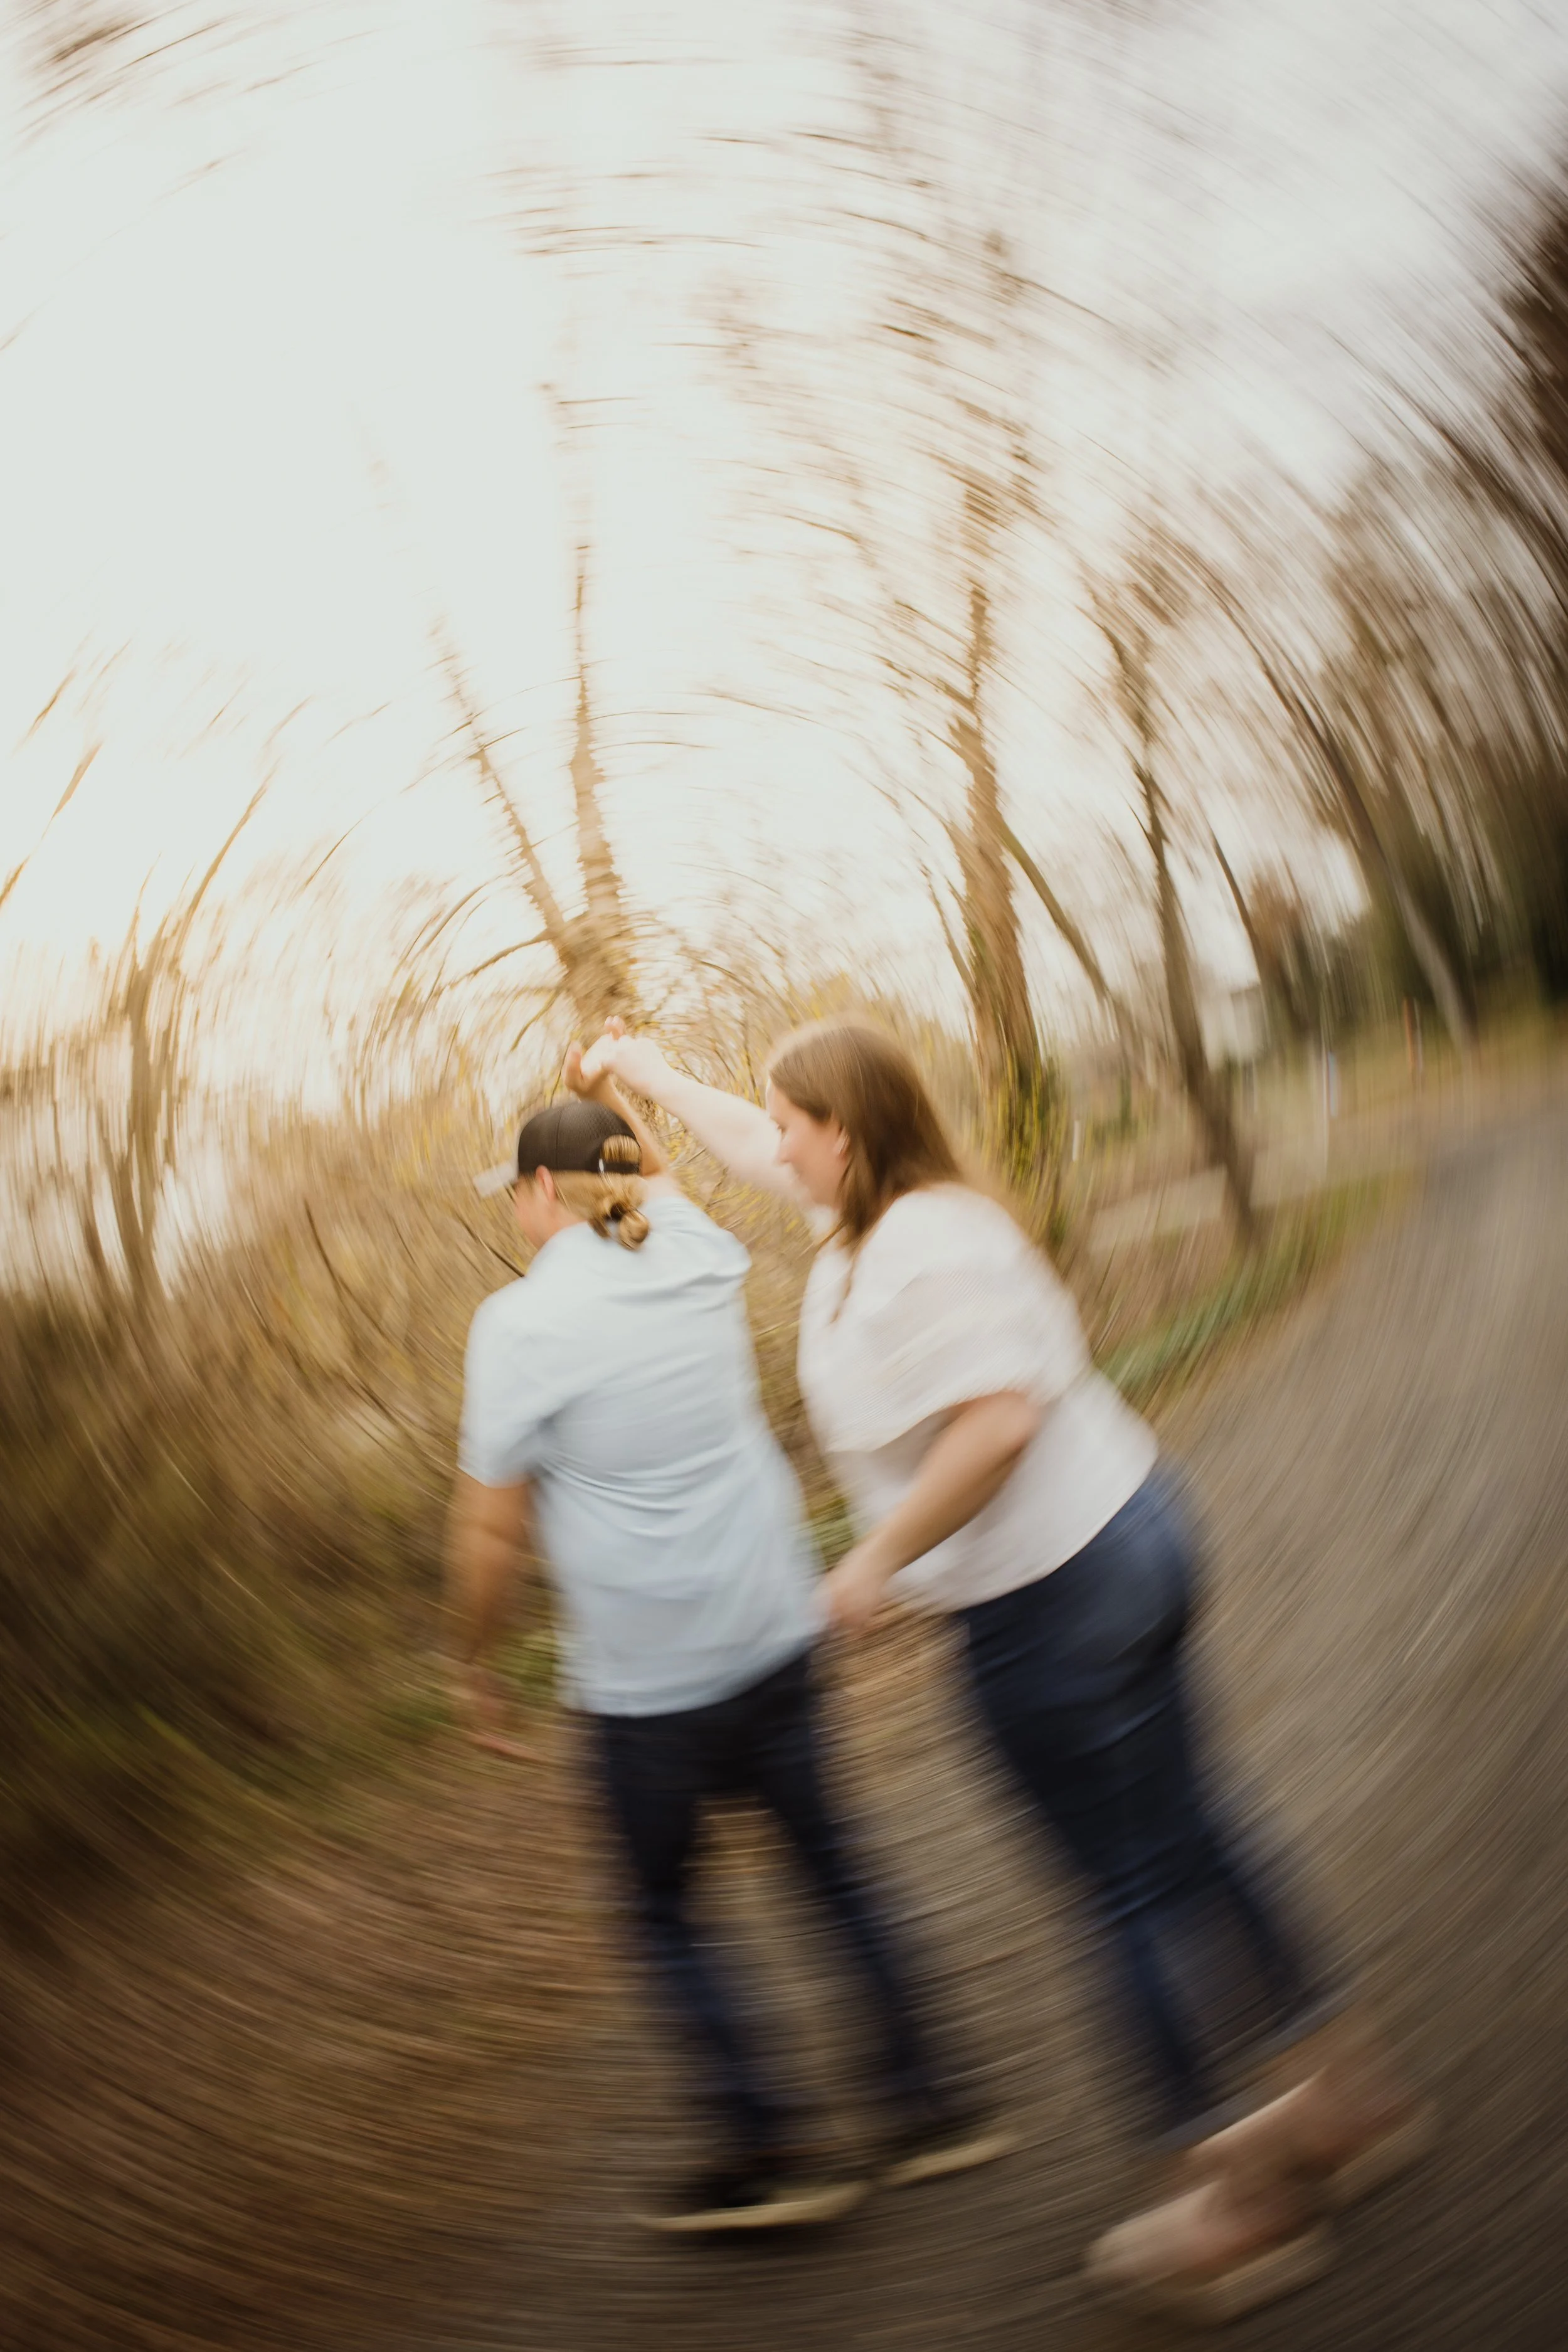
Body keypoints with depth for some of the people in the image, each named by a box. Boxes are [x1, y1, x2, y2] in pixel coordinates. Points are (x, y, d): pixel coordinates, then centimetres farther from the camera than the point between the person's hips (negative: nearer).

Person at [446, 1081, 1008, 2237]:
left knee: (667, 1911, 16)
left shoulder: (518, 1323, -14)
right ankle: (925, 2105, 29)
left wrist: (477, 1665, 4)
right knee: (829, 1859, 19)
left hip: (644, 1681, -5)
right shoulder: (701, 1255, -1)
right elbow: (664, 1177, 25)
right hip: (774, 1633, 5)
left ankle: (769, 2152, 23)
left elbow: (490, 1530, -10)